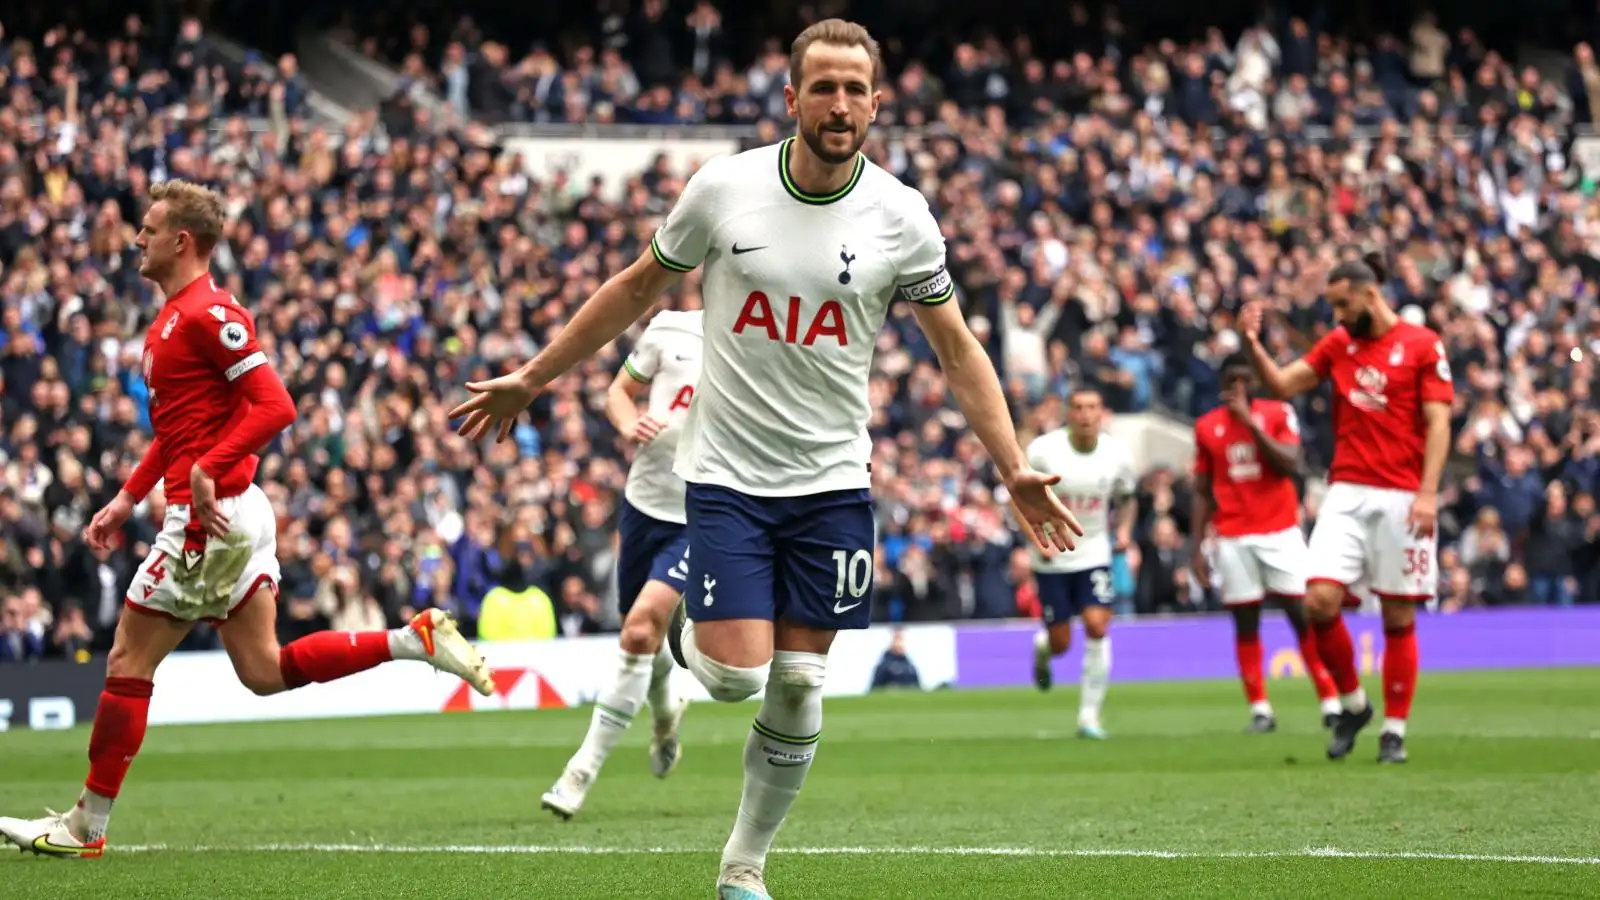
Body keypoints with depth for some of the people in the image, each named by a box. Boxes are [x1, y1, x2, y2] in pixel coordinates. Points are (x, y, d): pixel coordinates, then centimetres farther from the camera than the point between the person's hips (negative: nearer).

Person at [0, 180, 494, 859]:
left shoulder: (208, 314, -14)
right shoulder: (173, 317, 17)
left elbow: (275, 406, -22)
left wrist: (207, 471, -27)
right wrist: (126, 499, 22)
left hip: (212, 517, -10)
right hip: (234, 517, 10)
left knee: (129, 662, -3)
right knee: (265, 671, 9)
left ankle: (87, 825, 3)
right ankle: (418, 638, 5)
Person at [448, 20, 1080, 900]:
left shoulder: (900, 217, -5)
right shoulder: (722, 187, -7)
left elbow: (957, 348, 3)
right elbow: (639, 285, 8)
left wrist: (1014, 471, -6)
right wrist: (531, 379, 10)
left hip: (833, 482, 1)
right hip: (727, 473, -1)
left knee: (797, 691, 2)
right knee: (736, 677, -13)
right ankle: (687, 628, 22)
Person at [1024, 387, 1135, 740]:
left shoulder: (1117, 453, -5)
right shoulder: (1043, 450, -14)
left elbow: (1127, 498, 12)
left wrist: (1125, 528, -7)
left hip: (1094, 553, 1)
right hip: (1052, 559, -1)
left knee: (1097, 627, -17)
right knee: (1061, 644, 2)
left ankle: (1090, 715, -7)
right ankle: (1042, 647, 43)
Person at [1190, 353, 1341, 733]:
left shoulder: (1278, 413, 2)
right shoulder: (1207, 427, 8)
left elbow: (1290, 464, -13)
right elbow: (1202, 492, 11)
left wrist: (1250, 421, -16)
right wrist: (1196, 548, 4)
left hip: (1281, 531, -2)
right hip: (1233, 539, 2)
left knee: (1302, 614, -7)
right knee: (1245, 624, 0)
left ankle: (1330, 702, -3)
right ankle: (1260, 710, 3)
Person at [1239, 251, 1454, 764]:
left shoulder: (1422, 346, -2)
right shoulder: (1338, 344, 12)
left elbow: (1438, 422, -6)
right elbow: (1282, 385, 12)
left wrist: (1427, 493, -15)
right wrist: (1253, 346, -6)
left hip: (1400, 499, -4)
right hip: (1347, 494, 4)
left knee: (1399, 618, 1)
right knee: (1320, 600, -11)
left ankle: (1394, 732, 11)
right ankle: (1352, 704, 9)